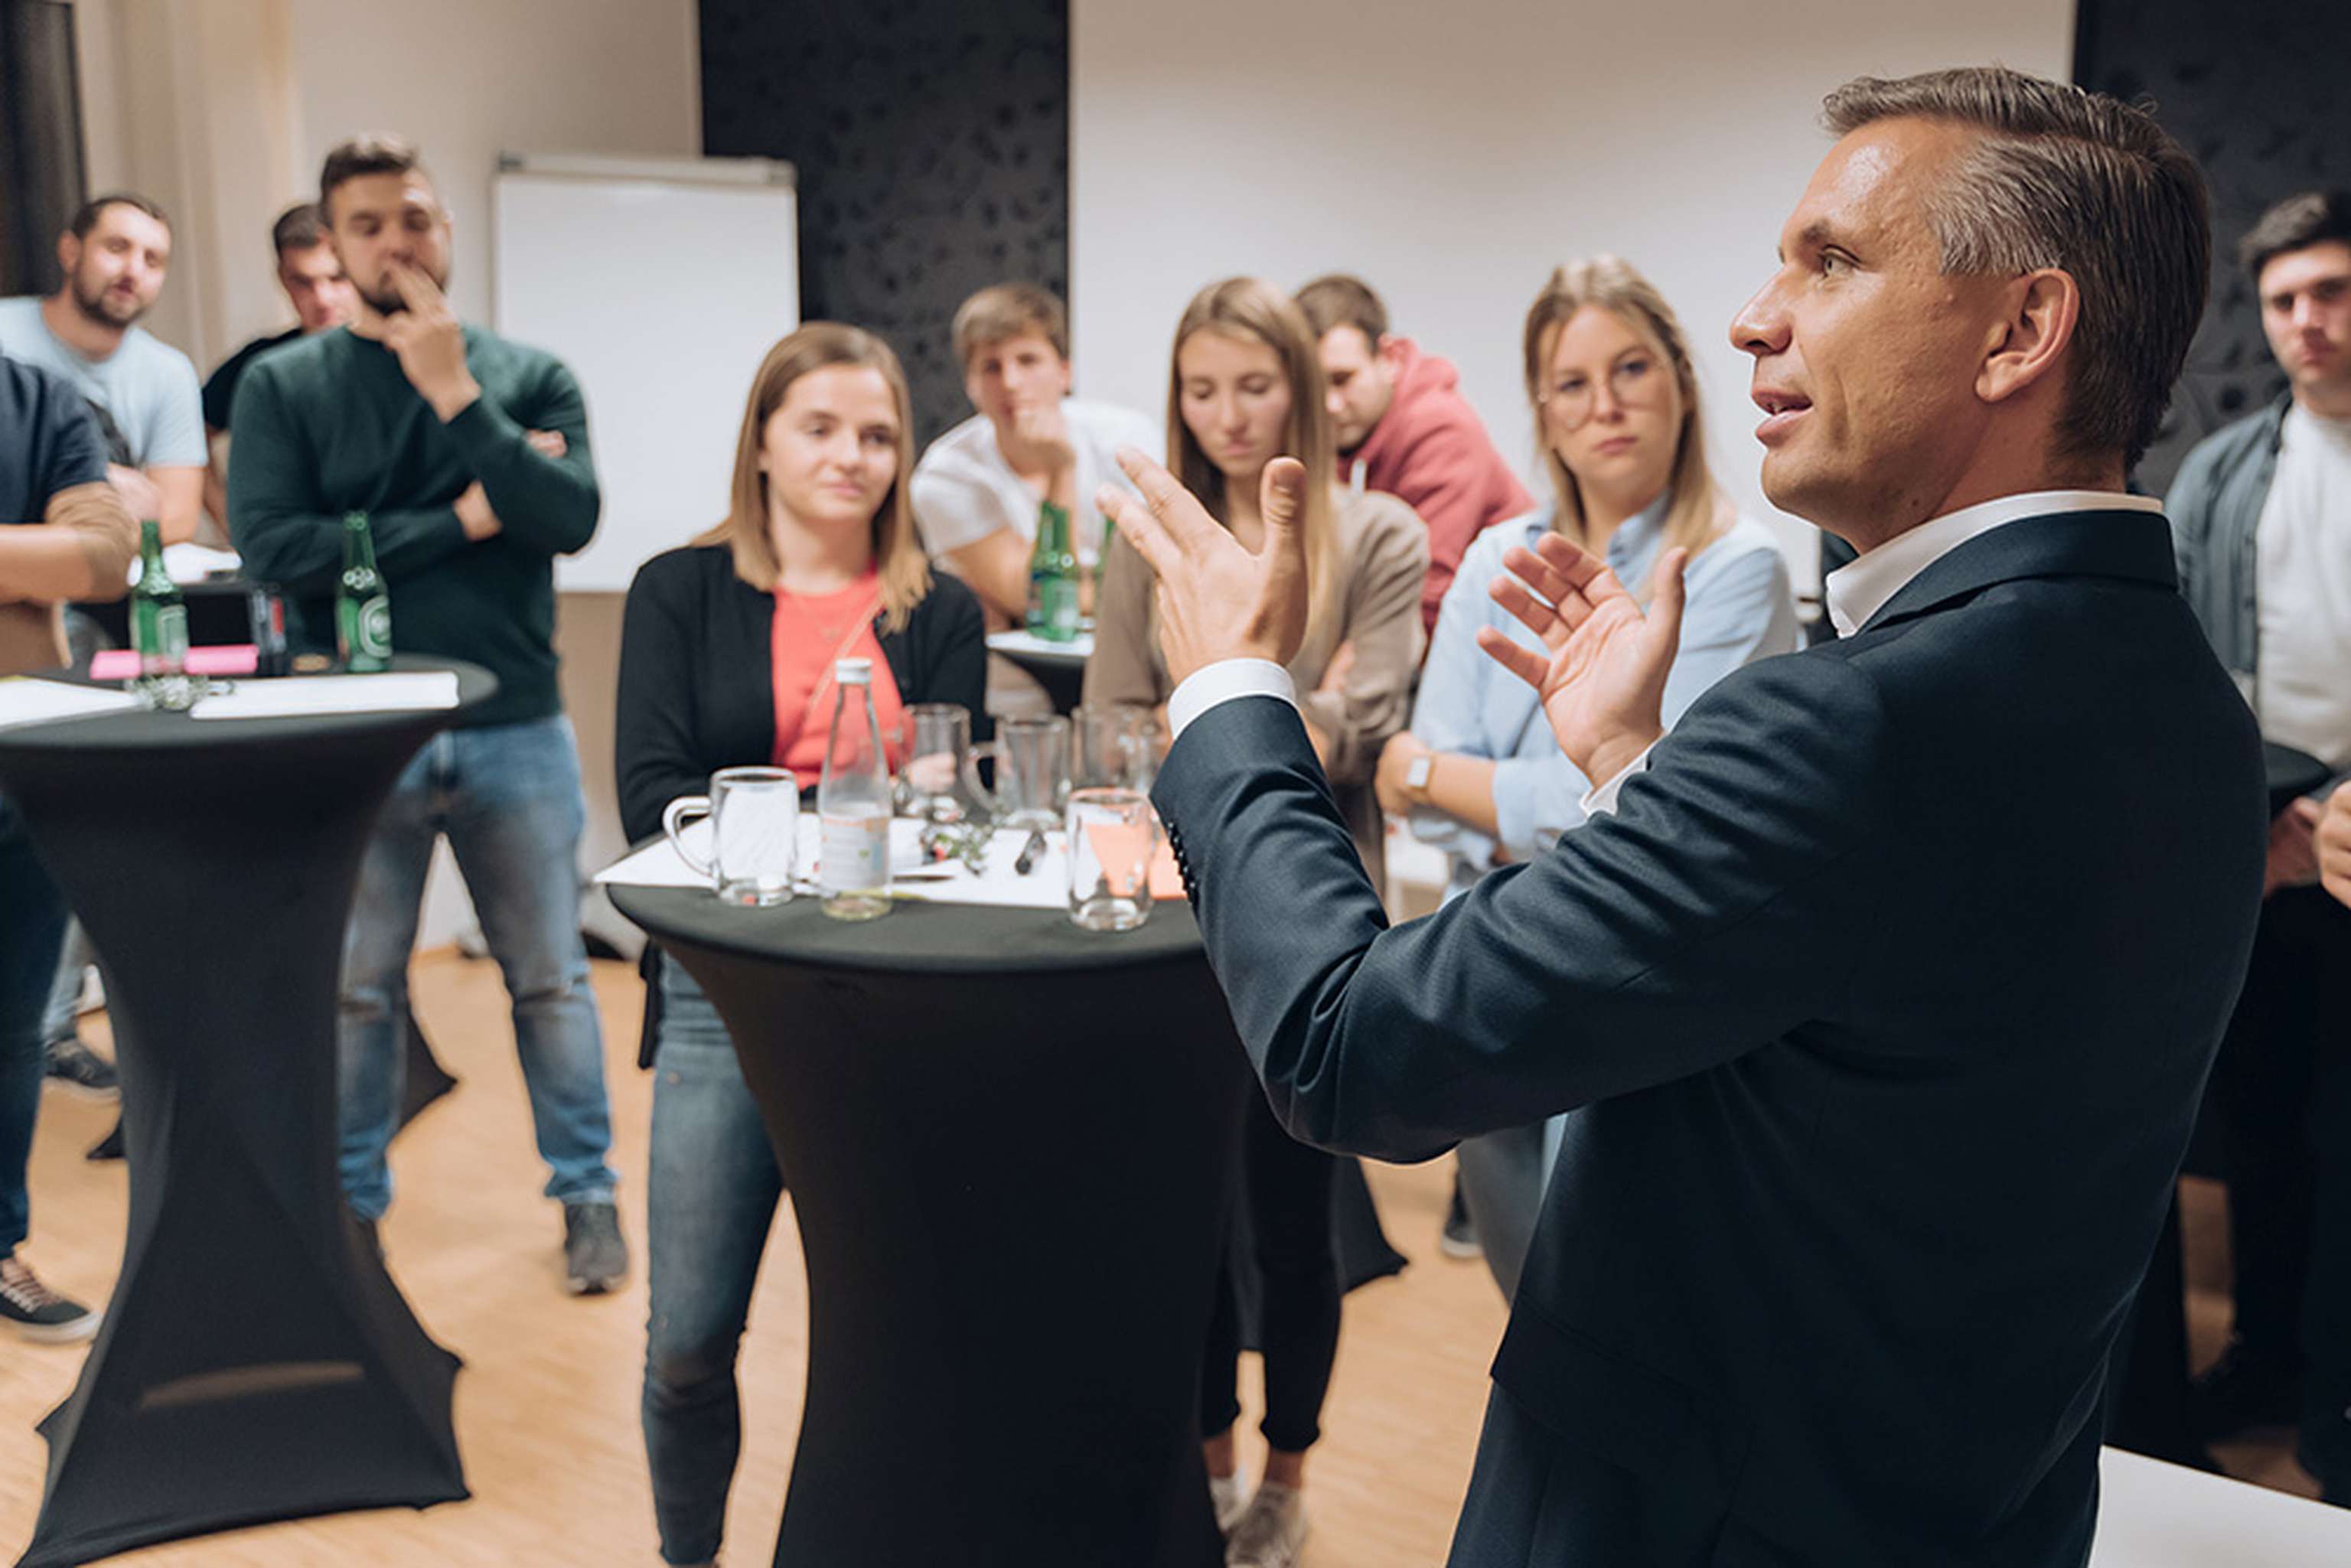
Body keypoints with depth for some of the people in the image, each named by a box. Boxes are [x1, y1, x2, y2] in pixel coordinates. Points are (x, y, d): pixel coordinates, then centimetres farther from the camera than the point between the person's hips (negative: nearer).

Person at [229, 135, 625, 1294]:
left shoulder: (528, 377, 5)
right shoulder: (284, 386, 2)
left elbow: (571, 518, -10)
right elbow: (272, 548, -12)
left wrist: (455, 393, -14)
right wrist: (462, 519, -10)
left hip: (516, 729, 1)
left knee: (550, 978, 8)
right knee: (356, 988, 9)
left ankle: (586, 1193, 21)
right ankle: (351, 1205, 25)